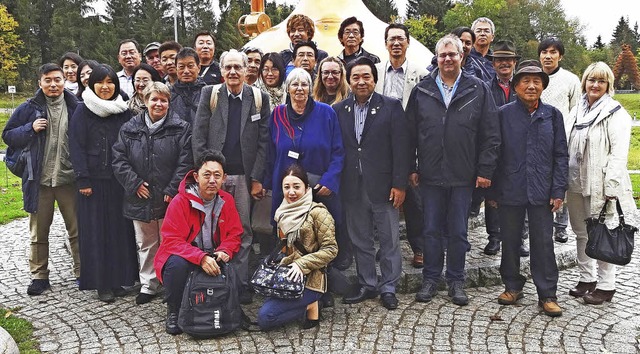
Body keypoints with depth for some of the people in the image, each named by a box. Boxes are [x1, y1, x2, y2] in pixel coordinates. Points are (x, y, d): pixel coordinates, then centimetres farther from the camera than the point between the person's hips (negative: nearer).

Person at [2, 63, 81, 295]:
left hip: (69, 179, 0)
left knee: (77, 229, 6)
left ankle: (82, 272, 19)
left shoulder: (75, 108, 1)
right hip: (39, 180, 1)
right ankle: (39, 276, 23)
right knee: (38, 233, 10)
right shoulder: (29, 108, 1)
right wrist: (31, 128, -12)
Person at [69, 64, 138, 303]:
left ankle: (119, 278, 17)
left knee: (120, 228, 5)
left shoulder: (124, 111, 8)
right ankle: (102, 283, 11)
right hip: (93, 180, -2)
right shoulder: (83, 111, 1)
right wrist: (82, 180, -10)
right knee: (96, 230, 2)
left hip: (119, 180, 2)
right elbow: (76, 146, -3)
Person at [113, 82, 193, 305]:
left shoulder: (180, 128, -3)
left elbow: (185, 162, -8)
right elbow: (119, 159, 4)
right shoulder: (129, 129, 5)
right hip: (141, 197, 3)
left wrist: (172, 191, -12)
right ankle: (148, 285, 28)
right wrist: (134, 183, -7)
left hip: (170, 198, -3)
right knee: (145, 244, 14)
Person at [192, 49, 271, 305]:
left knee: (243, 232, 4)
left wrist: (256, 178, -3)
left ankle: (242, 284, 13)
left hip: (244, 177, 0)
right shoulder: (209, 94, 4)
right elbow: (198, 138, 1)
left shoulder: (259, 98, 4)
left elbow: (263, 141, 2)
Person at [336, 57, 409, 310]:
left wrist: (399, 184, -11)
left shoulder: (391, 107, -3)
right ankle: (368, 286, 28)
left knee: (389, 240, 7)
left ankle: (388, 288, 21)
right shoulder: (339, 110, 6)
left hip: (383, 185, -3)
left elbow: (400, 147, -6)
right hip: (352, 188, 3)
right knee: (360, 240, 13)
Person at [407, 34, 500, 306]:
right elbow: (410, 132, 6)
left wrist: (485, 170, -5)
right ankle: (430, 279, 24)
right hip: (430, 174, 1)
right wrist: (411, 168, 2)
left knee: (458, 231, 9)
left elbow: (491, 134, 0)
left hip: (463, 176, -1)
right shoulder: (421, 90, 5)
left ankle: (456, 281, 23)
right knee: (432, 230, 10)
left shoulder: (478, 90, 1)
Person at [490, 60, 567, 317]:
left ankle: (547, 294, 16)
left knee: (543, 243, 5)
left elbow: (560, 154, 4)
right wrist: (492, 190, 0)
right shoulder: (504, 114, -1)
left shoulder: (552, 115, 3)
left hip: (542, 191, 0)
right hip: (510, 190, 0)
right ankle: (512, 286, 27)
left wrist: (558, 190, -2)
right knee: (510, 241, 10)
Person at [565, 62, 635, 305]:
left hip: (600, 185, -6)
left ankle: (606, 286, 12)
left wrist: (610, 188, -19)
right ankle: (586, 278, 28)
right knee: (581, 233, 14)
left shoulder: (615, 113, -6)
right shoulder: (577, 111, 13)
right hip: (576, 183, 6)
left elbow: (619, 153, -13)